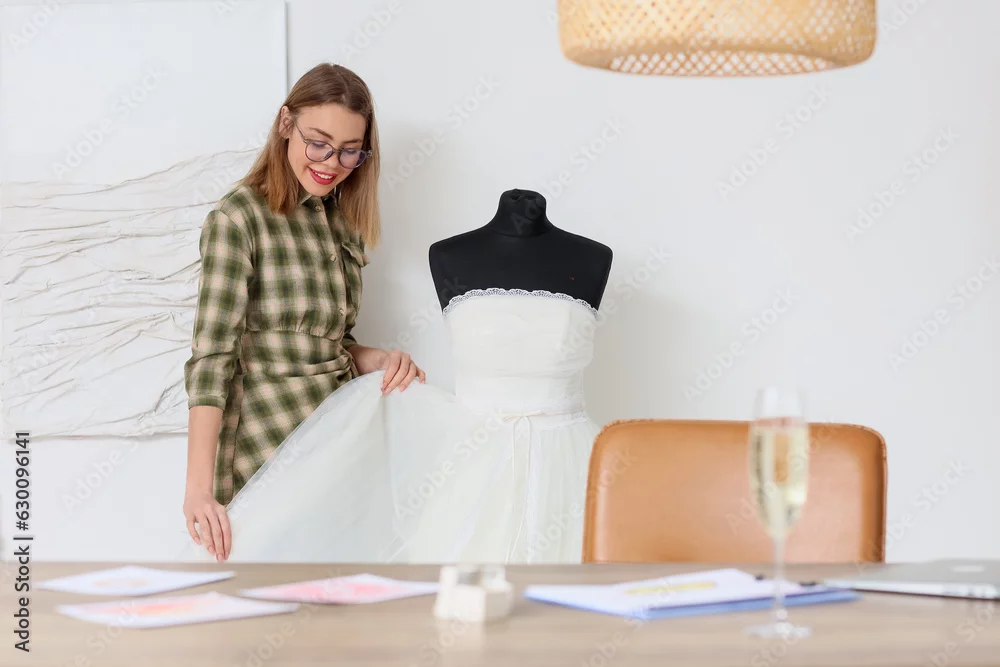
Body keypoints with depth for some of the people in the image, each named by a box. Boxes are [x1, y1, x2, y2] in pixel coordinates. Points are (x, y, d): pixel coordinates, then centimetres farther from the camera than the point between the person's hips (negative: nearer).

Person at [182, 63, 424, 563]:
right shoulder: (238, 219, -9)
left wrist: (380, 360, -2)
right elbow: (211, 359, -16)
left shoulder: (339, 222, 14)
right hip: (269, 444, -6)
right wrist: (198, 487, -24)